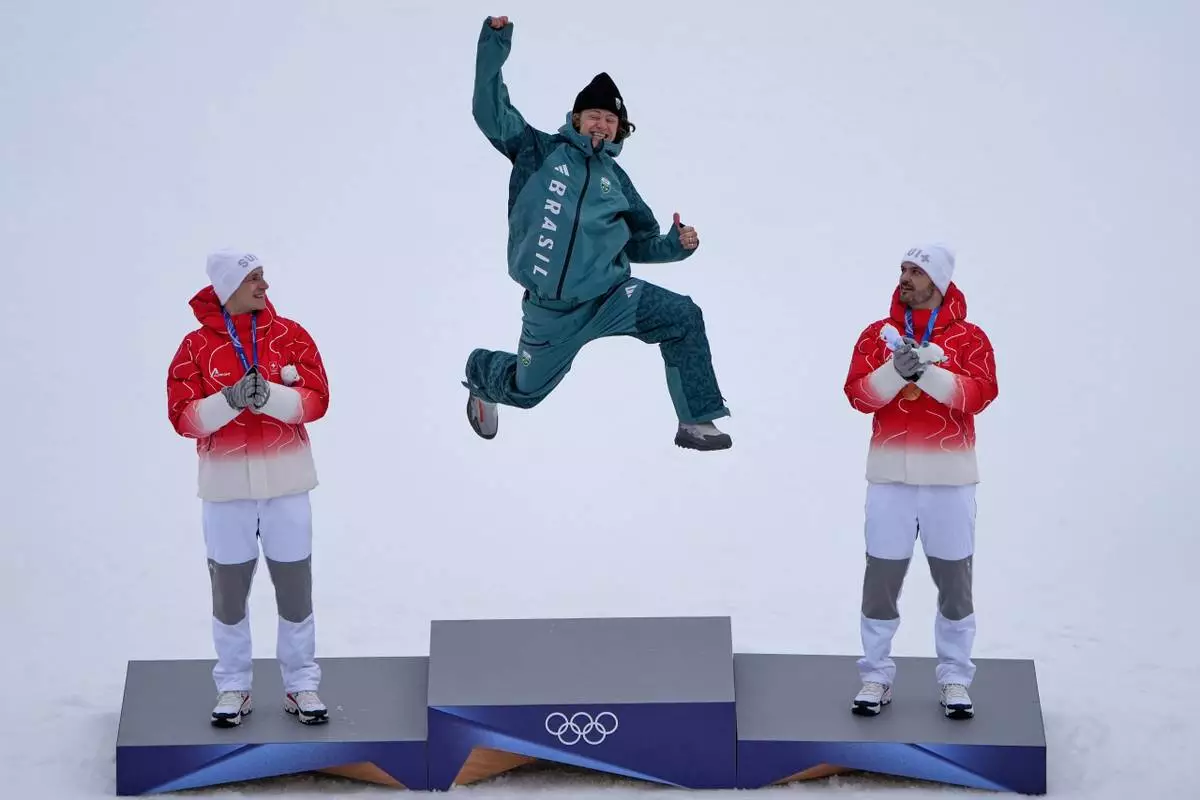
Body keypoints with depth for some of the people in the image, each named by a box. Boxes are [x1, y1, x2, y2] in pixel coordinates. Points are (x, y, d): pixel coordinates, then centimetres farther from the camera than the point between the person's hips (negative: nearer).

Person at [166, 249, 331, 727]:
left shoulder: (290, 335, 0)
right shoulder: (197, 346, -3)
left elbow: (315, 400, -7)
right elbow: (184, 417, -8)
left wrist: (269, 396, -23)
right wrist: (229, 400, -24)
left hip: (286, 484, 1)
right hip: (227, 487, -1)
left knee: (295, 589, 8)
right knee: (229, 592, 9)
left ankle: (302, 686, 20)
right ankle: (233, 688, 23)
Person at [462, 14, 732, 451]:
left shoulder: (615, 178, 11)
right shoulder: (540, 151, 3)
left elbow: (638, 244, 16)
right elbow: (491, 113, -9)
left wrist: (676, 244, -4)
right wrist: (494, 47, -19)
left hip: (611, 296, 2)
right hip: (551, 309, -2)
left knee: (682, 316, -21)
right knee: (525, 390, 14)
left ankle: (696, 422, -13)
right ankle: (482, 373, 52)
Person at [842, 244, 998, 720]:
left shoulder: (968, 338, 2)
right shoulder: (878, 335, 6)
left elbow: (979, 393, -13)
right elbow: (859, 394, -5)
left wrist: (928, 372, -24)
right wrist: (896, 370, -21)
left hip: (949, 477, -1)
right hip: (890, 476, 1)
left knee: (954, 579, 6)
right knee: (881, 577, 4)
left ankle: (955, 679, 19)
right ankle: (876, 677, 16)